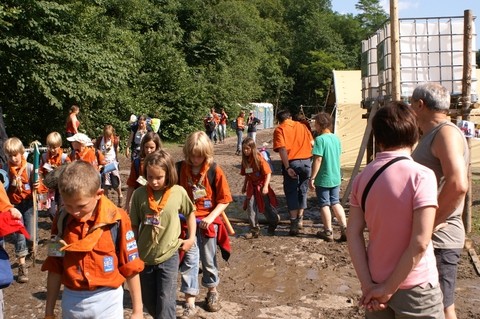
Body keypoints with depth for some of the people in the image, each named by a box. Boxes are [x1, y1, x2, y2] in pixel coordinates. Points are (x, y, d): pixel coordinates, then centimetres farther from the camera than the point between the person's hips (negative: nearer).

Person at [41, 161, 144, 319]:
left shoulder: (117, 219, -14)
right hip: (71, 301, 3)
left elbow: (130, 267, -7)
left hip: (107, 300, -2)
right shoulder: (61, 220, -4)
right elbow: (55, 267, 3)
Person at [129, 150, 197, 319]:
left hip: (168, 256, -2)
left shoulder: (179, 192, -11)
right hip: (144, 257, 2)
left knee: (165, 304, -2)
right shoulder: (139, 194, -10)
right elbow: (134, 225, 0)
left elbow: (190, 213, 8)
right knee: (148, 302, 17)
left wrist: (191, 238, 4)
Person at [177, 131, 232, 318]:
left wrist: (211, 217, -17)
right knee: (189, 260, 0)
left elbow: (224, 199, -8)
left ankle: (212, 292, 36)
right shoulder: (180, 168, -5)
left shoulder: (214, 170, -10)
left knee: (209, 259, 14)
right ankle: (189, 303, 7)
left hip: (208, 221, -1)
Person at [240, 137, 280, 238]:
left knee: (267, 207, 10)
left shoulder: (259, 159, -18)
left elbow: (268, 173, -19)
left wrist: (265, 186, -26)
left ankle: (272, 225, 38)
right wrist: (244, 185, 12)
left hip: (261, 186, -5)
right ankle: (254, 230, 4)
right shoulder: (245, 160, 0)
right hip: (252, 187, 5)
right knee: (251, 207, -4)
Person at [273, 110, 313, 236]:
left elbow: (282, 149, -12)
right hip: (306, 161, 4)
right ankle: (299, 219, 28)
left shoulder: (279, 129, 0)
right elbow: (312, 142, 8)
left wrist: (287, 168, -15)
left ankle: (294, 223, 0)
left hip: (292, 163, -4)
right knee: (302, 190, 18)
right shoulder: (301, 126, 13)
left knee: (291, 192, 5)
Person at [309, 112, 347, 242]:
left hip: (323, 179, -6)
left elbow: (318, 160, -21)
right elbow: (338, 156, 12)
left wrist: (312, 178, -16)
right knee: (336, 203, 17)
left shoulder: (320, 139, -18)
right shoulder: (336, 138, 4)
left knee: (324, 205, 7)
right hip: (336, 177, 6)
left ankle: (328, 232, 15)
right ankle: (344, 229, 11)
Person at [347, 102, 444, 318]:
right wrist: (389, 289, -13)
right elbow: (420, 243, -21)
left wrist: (367, 285, -7)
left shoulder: (363, 177, -2)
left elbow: (353, 233, -6)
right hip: (415, 287, -4)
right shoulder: (421, 176, -16)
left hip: (377, 284, 4)